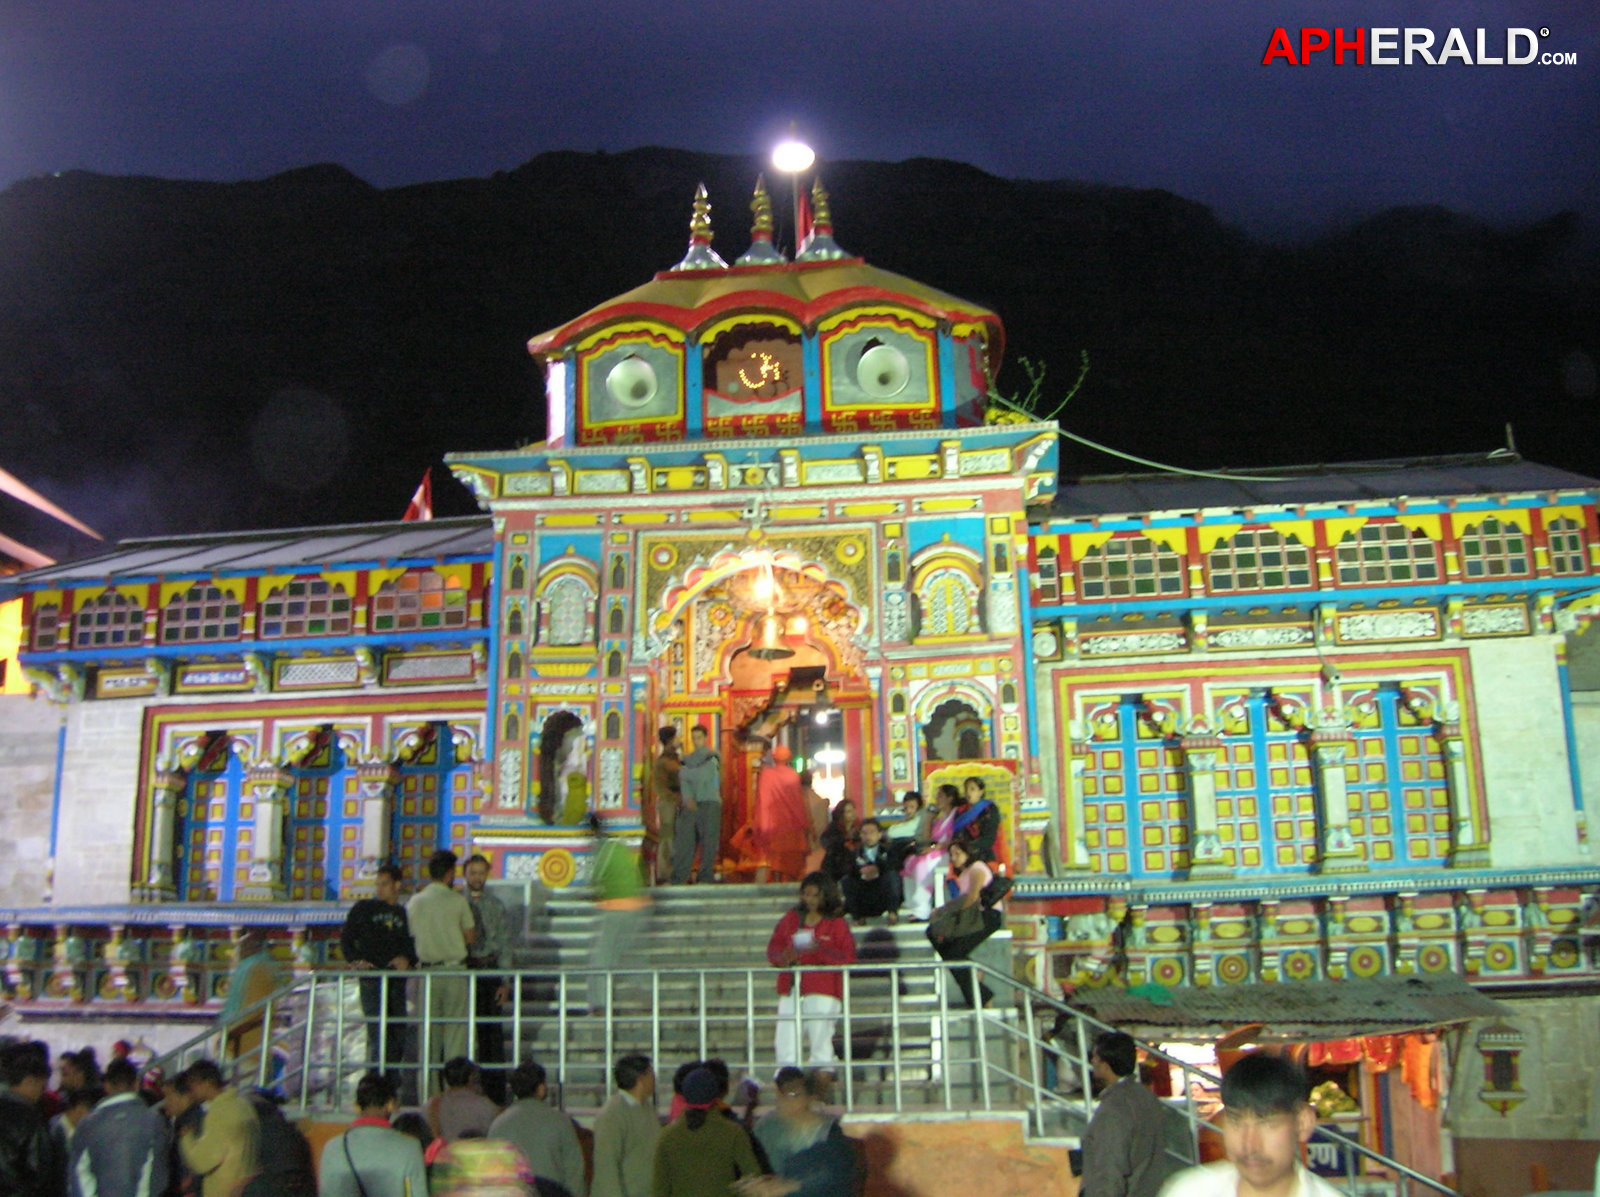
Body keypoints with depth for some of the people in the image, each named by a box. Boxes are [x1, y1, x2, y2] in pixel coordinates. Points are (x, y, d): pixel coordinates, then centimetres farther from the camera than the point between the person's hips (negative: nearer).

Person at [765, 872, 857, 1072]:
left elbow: (848, 958, -5)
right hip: (790, 990, 4)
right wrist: (784, 956, -10)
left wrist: (821, 950, -20)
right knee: (785, 1042, 0)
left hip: (823, 992, -4)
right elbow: (773, 949, 13)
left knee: (820, 1042, -8)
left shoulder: (837, 924, 3)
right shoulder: (790, 919, 14)